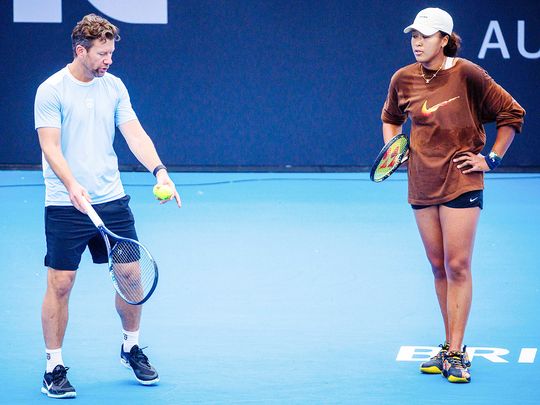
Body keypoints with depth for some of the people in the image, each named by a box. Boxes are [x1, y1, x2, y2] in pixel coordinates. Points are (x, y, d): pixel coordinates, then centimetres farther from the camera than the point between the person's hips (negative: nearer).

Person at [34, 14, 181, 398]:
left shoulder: (114, 86, 6)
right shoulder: (52, 90, -9)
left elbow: (135, 134, 2)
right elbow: (51, 147, -15)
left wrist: (159, 171, -15)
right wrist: (72, 186, -31)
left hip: (112, 200, 5)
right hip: (65, 206, -5)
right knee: (60, 284, -3)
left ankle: (132, 347, 29)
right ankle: (54, 367, 8)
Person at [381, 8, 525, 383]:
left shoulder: (468, 74, -10)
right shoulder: (403, 79, 4)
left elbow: (512, 114, -2)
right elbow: (391, 117, 25)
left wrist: (492, 158, -5)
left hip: (461, 183, -5)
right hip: (422, 185, 5)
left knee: (457, 267, -8)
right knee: (438, 267, 9)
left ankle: (456, 352, -5)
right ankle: (451, 348, 18)